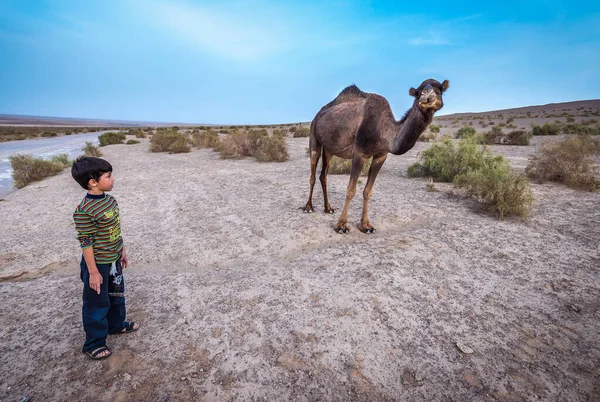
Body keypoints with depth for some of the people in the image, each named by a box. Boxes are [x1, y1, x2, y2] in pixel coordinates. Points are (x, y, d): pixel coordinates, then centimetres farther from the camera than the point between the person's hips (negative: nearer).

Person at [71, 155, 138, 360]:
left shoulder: (110, 200, -1)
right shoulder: (84, 211, -26)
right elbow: (86, 243, -21)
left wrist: (122, 250, 15)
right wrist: (93, 272, -17)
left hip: (113, 260, 8)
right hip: (98, 264, -8)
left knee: (117, 295, 24)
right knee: (97, 303, 10)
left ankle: (116, 324, 47)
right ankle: (93, 343, 30)